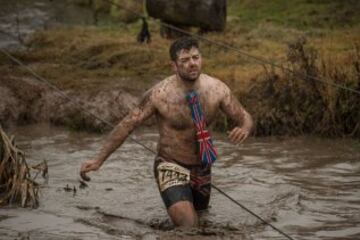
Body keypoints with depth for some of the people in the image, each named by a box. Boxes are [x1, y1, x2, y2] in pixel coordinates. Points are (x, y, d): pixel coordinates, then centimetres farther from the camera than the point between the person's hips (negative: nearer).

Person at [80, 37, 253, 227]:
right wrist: (99, 159, -15)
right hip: (171, 167, -4)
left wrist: (244, 129, -30)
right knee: (189, 226, -27)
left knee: (200, 213, 30)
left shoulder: (217, 89, -14)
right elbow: (127, 124, -14)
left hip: (202, 168, 5)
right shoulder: (159, 94, -22)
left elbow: (245, 118, -4)